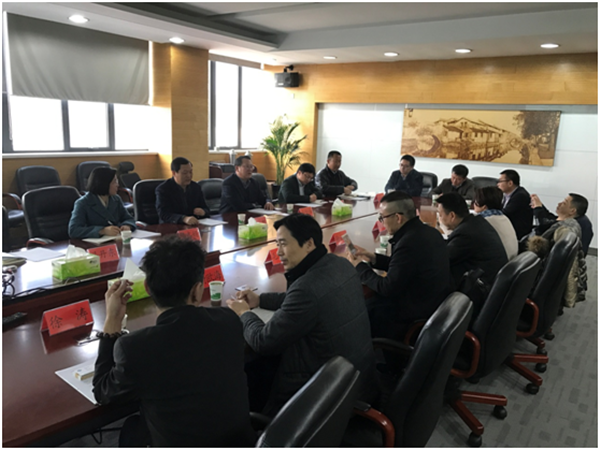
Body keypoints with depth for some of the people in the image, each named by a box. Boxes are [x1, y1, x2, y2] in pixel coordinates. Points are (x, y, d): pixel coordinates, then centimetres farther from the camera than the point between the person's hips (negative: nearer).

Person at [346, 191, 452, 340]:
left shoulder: (409, 243, -29)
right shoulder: (428, 232, 1)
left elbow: (387, 289, -21)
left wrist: (359, 266, -8)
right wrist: (372, 258, 9)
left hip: (418, 314, -9)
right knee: (371, 299, 17)